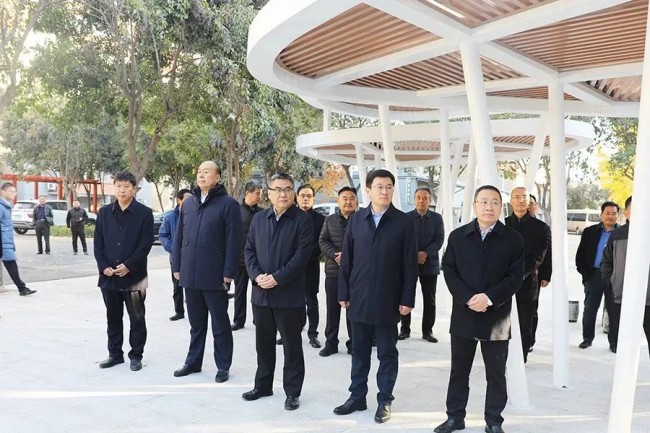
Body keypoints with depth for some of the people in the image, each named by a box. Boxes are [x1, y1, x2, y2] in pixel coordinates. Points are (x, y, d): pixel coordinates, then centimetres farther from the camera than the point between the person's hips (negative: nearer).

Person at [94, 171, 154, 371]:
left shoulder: (144, 213, -4)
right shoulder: (104, 213, 7)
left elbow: (146, 244, -9)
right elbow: (98, 243, 7)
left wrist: (128, 266, -15)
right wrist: (104, 266, -6)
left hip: (134, 276, -4)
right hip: (108, 276, 4)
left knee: (137, 319, 5)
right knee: (113, 317, 14)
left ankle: (136, 355, 18)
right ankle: (115, 353, 27)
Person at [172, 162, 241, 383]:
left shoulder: (228, 204, -7)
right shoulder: (188, 203, 11)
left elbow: (233, 241, -10)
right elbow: (179, 237, 13)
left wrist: (228, 273, -14)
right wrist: (176, 266, 8)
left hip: (214, 275, -5)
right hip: (190, 274, 5)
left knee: (220, 323, 7)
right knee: (196, 322, 17)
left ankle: (223, 366, 18)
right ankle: (193, 362, 29)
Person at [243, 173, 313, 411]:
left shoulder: (302, 219, -6)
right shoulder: (258, 219, 10)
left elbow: (302, 254, -13)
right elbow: (249, 250, 9)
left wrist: (277, 278, -18)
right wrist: (257, 276, -8)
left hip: (289, 294, -5)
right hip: (261, 292, 5)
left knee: (292, 345, 6)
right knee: (263, 343, 16)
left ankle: (292, 392, 18)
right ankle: (263, 385, 31)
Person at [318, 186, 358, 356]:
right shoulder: (329, 220, 11)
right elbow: (323, 241, 2)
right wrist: (335, 255, -15)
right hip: (333, 271, 2)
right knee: (332, 308, 7)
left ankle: (353, 343, 16)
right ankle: (331, 343, 17)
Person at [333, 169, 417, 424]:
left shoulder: (404, 222, -3)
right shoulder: (356, 219, 4)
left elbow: (410, 264, -4)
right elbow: (346, 260, 5)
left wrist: (407, 299, -8)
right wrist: (343, 293, 2)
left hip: (388, 301, -2)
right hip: (359, 298, 3)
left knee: (387, 353, 10)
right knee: (359, 351, 13)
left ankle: (384, 400, 23)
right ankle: (357, 396, 27)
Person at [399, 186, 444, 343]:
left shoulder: (437, 218, 6)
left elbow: (439, 239, -3)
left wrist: (425, 253, -18)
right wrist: (414, 255, -16)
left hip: (430, 264, 1)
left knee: (430, 300, 5)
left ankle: (427, 331, 14)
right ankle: (405, 330, 12)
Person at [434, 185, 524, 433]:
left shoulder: (513, 239, 0)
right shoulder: (458, 236, 4)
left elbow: (516, 276, -5)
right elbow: (449, 271, 0)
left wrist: (489, 298, -17)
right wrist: (468, 298, -14)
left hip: (497, 316, -1)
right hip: (463, 314, 1)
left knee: (496, 373, 9)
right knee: (459, 370, 11)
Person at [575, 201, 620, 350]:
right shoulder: (590, 232, 6)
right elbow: (580, 255, 6)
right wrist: (585, 273, -2)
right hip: (593, 276, 2)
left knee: (614, 310, 6)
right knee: (589, 309, 7)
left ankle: (614, 341, 16)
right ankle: (587, 338, 19)